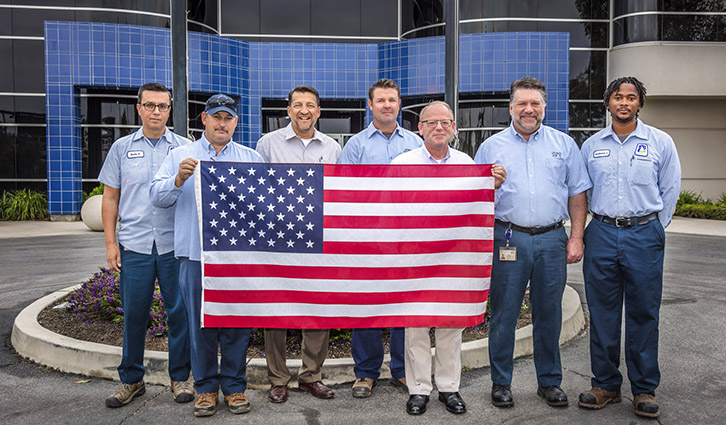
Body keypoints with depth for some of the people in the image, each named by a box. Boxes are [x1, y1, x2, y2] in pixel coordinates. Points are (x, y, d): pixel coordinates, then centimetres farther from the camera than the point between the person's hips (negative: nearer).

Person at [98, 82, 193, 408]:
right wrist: (110, 242, 4)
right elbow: (110, 197, 11)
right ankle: (131, 379, 22)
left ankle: (180, 377, 19)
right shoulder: (122, 148, 10)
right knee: (133, 314, 6)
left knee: (180, 312, 4)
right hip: (134, 244, 1)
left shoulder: (184, 148, 6)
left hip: (175, 244, -1)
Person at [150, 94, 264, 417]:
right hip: (195, 255, 0)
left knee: (237, 323, 5)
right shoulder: (180, 155, 12)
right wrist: (179, 179, -14)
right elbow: (157, 196, 3)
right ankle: (206, 387, 21)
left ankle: (234, 386, 20)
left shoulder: (252, 159, 13)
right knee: (200, 324, 6)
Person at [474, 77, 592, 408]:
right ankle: (501, 383, 18)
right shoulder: (491, 146, 8)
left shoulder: (564, 144, 11)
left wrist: (576, 238, 3)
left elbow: (577, 194, 9)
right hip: (508, 239, -1)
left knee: (549, 313, 9)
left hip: (552, 239, 1)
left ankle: (550, 382, 24)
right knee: (504, 313, 4)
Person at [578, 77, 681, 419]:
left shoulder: (660, 142, 3)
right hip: (602, 234, 2)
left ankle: (644, 389, 17)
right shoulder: (591, 145, 9)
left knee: (644, 314, 4)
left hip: (644, 234, -1)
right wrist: (601, 222, 11)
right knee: (602, 313, 6)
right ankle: (605, 384, 19)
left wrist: (651, 229, 6)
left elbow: (670, 191, 8)